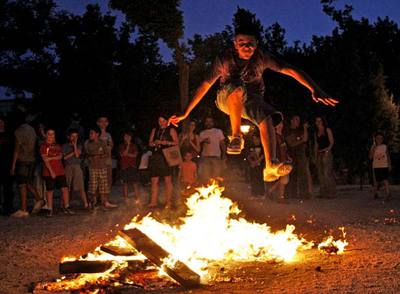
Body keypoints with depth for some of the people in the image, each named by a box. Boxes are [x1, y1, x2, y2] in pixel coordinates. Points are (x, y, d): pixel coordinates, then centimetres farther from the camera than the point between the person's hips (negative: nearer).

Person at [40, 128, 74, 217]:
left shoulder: (57, 145, 15)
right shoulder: (43, 146, -2)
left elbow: (60, 156, 2)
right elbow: (45, 159, -9)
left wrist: (50, 158, -14)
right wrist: (51, 171, -16)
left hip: (60, 171, 5)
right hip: (49, 172, -5)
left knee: (65, 189, -1)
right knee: (50, 191, -1)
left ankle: (66, 208, 6)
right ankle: (49, 210, 5)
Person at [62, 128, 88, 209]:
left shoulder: (79, 146, 11)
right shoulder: (65, 146, 9)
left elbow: (77, 155, -5)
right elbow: (64, 157, -1)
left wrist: (75, 145, -3)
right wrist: (73, 152, -3)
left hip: (77, 167, 0)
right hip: (68, 167, 0)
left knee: (81, 187, -7)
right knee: (67, 188, 1)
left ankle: (86, 204, -10)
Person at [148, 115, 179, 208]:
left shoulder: (171, 130, 6)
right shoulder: (154, 130, 19)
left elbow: (176, 143, -1)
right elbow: (150, 143, 17)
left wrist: (166, 142, -14)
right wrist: (155, 143, -4)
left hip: (166, 157, -4)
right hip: (155, 157, 4)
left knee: (168, 180, -5)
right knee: (154, 180, 2)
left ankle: (168, 201, -1)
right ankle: (154, 201, 6)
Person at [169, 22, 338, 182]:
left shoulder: (262, 58, -18)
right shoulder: (224, 59, -19)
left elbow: (291, 71, -25)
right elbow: (205, 85, -14)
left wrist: (315, 89, -39)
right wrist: (185, 114, -13)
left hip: (251, 99, 2)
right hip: (227, 99, -2)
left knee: (266, 118, -32)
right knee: (237, 87, -38)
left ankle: (270, 166, -43)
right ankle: (236, 136, -28)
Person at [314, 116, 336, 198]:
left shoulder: (327, 130, 2)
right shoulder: (316, 132, 18)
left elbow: (332, 142, -4)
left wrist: (327, 150, -17)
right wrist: (315, 156, 12)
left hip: (326, 153, -6)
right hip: (319, 154, 6)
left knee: (327, 173, -13)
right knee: (321, 174, 4)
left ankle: (331, 193, -11)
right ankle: (323, 193, 7)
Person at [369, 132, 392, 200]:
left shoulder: (385, 146, 5)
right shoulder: (373, 147, 2)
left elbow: (388, 156, 9)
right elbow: (370, 156, -7)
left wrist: (390, 165, 5)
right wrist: (374, 148, -15)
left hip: (384, 166, 0)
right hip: (376, 166, 0)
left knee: (385, 179, -13)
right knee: (376, 181, 7)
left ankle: (388, 193, -20)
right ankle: (375, 194, 21)